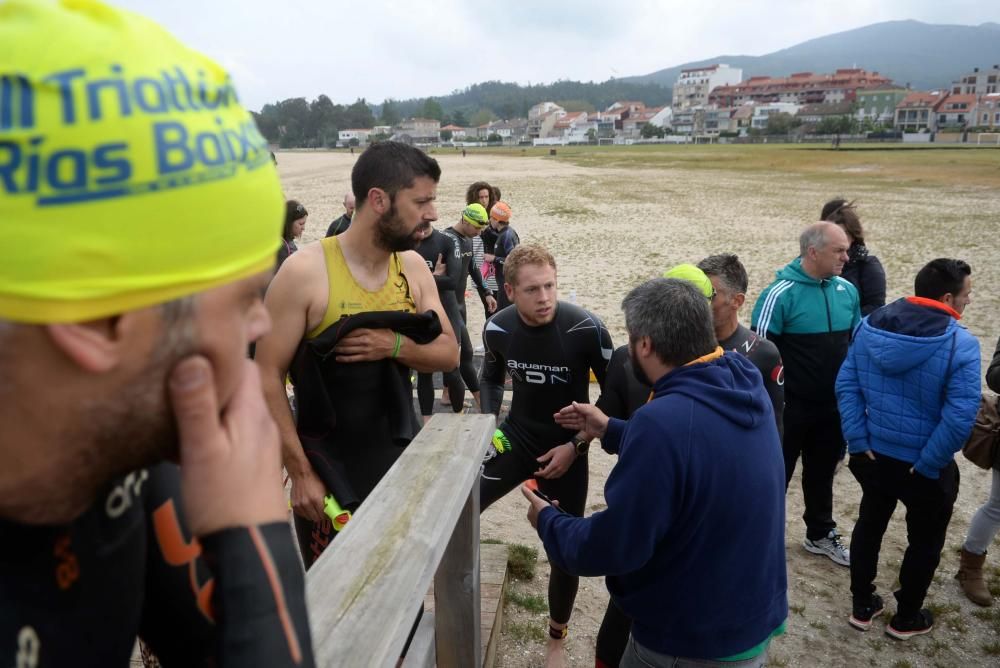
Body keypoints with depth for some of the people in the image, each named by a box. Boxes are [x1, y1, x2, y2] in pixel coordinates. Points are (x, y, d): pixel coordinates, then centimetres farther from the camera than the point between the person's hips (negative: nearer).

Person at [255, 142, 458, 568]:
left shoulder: (413, 267, 0)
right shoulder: (305, 271, -17)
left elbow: (449, 354, 3)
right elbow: (268, 377, -13)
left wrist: (397, 345, -17)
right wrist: (300, 472, -14)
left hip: (401, 460, 5)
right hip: (328, 469, -4)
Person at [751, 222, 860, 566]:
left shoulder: (847, 291, 1)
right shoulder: (781, 293, -18)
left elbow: (857, 341, 14)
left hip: (834, 406, 6)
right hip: (791, 406, -6)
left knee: (822, 473, 21)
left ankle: (820, 534, 39)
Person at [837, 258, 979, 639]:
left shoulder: (870, 326, -5)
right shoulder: (961, 344, -21)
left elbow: (846, 385, -6)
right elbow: (960, 418, -25)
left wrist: (858, 441, -4)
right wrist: (929, 464, -15)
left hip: (874, 457, 4)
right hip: (925, 467, -4)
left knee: (868, 527, 22)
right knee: (924, 542, 19)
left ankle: (862, 607, 36)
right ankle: (906, 618, 35)